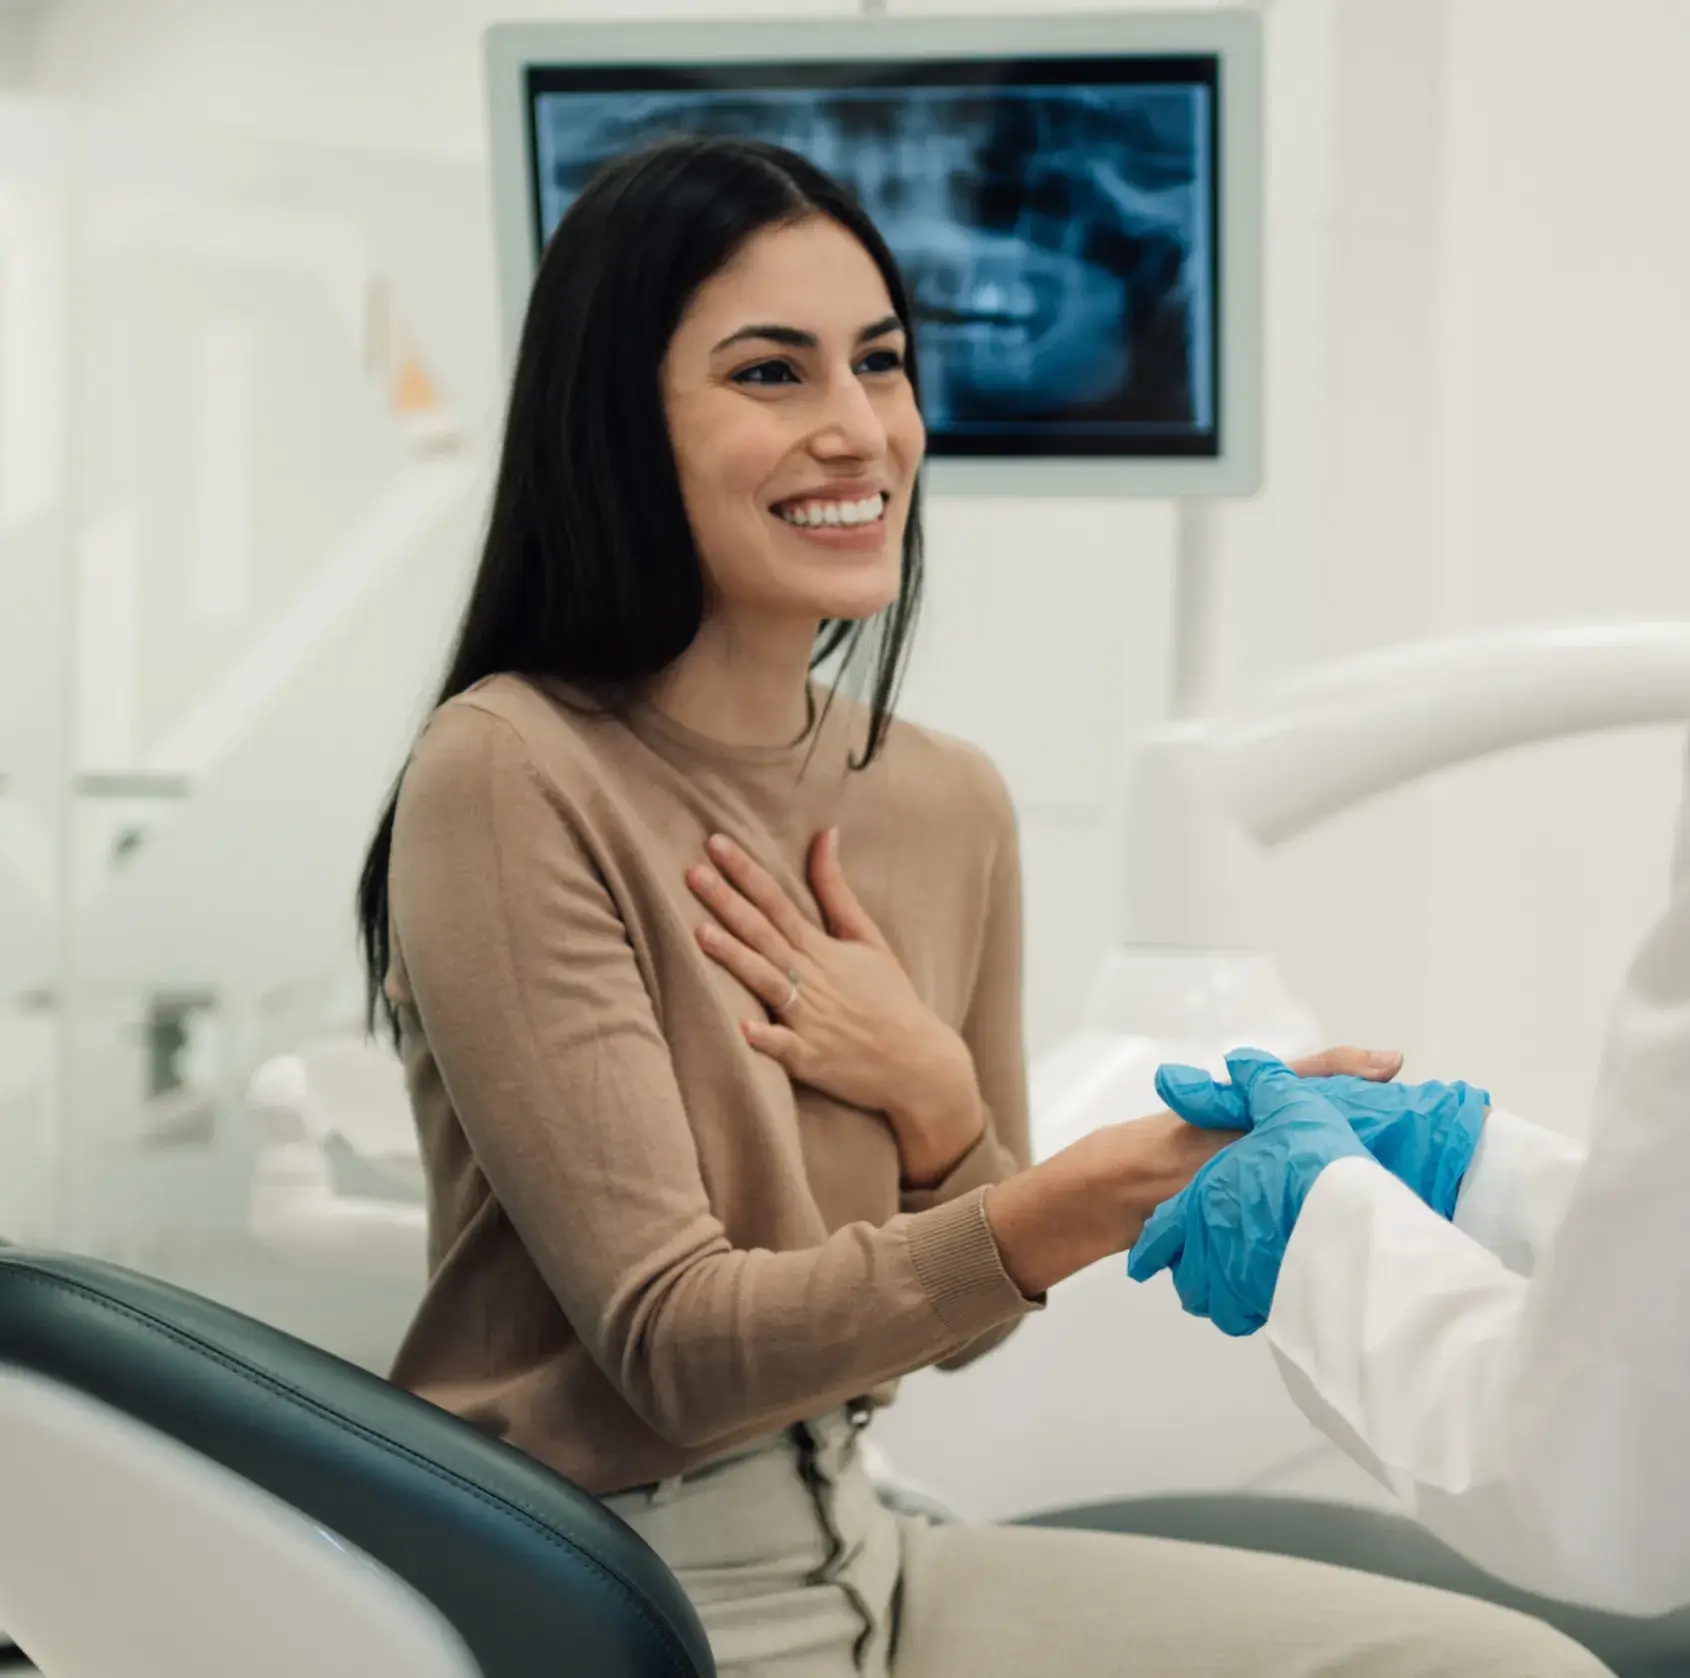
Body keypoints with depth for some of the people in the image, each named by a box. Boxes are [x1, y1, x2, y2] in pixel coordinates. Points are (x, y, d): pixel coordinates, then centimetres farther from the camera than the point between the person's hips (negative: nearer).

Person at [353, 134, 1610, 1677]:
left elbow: (962, 1315, 11)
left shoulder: (949, 802, 5)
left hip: (856, 1550, 7)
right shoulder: (510, 779, -16)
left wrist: (934, 1096, -10)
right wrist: (1089, 1198, -30)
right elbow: (672, 1345, -18)